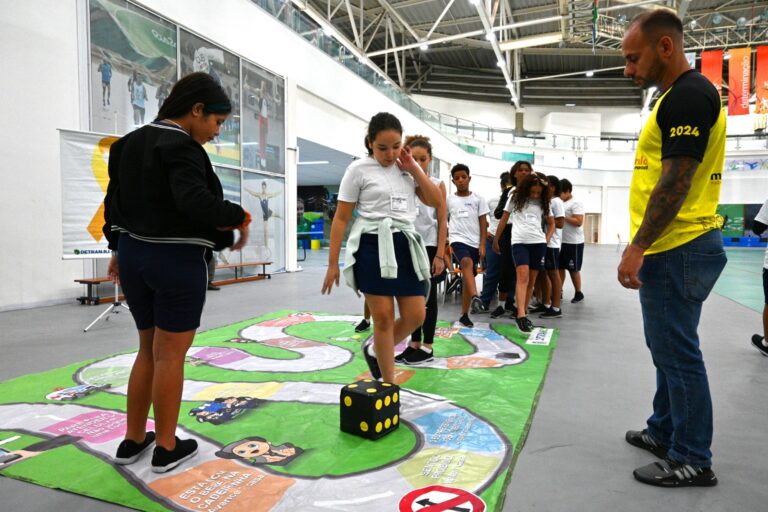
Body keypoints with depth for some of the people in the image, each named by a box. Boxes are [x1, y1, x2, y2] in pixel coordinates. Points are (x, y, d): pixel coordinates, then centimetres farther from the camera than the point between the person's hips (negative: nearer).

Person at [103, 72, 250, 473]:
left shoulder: (130, 143, 12)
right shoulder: (181, 146, -16)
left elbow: (114, 199, 16)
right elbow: (196, 202, -31)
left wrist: (118, 248, 23)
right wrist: (240, 218, -16)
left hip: (134, 254, 9)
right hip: (176, 261, -8)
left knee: (148, 350, 18)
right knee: (170, 356, 3)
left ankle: (133, 440, 28)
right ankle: (166, 449, 16)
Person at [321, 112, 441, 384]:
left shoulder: (408, 167, 12)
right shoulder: (359, 169, -2)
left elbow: (435, 201, 6)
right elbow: (341, 218, -2)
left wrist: (413, 167, -1)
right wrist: (333, 263, -5)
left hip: (405, 245, 5)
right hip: (373, 245, -5)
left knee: (415, 316, 1)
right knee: (383, 317, -3)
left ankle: (374, 350, 29)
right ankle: (389, 386, 13)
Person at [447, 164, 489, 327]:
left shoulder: (478, 199, 6)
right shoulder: (449, 200, 6)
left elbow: (483, 223, 5)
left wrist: (482, 245, -3)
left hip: (475, 242, 2)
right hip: (458, 239, -2)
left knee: (467, 277, 6)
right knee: (467, 263, -33)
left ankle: (464, 315, 14)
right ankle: (475, 298, -48)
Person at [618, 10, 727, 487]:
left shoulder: (688, 95, -13)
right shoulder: (681, 96, 18)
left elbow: (675, 181, -21)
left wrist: (637, 247, -21)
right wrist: (645, 246, 22)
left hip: (677, 250, -10)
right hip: (672, 248, 10)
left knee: (677, 353, -1)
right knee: (669, 348, 18)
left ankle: (693, 460, 13)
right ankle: (665, 432, 33)